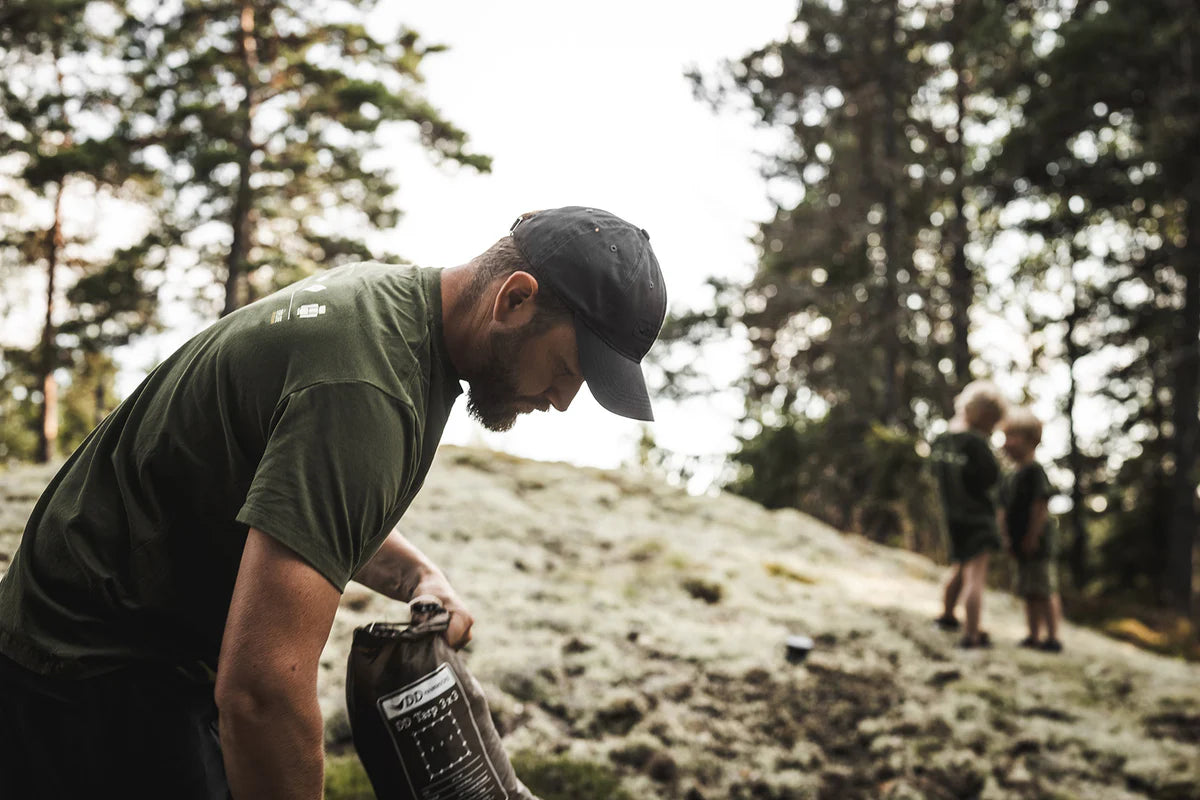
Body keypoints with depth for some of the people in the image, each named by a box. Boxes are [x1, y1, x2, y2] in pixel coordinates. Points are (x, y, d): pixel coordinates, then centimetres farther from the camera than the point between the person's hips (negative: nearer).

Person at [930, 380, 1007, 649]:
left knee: (961, 568, 27)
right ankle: (971, 634, -12)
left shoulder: (941, 440, 3)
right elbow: (991, 477, -15)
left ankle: (947, 615, 42)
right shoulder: (975, 442, -20)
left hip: (953, 516, 8)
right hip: (977, 517, -8)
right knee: (976, 576, -8)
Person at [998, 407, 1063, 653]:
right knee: (1029, 593, 14)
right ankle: (1034, 636, 21)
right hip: (1020, 547, 9)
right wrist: (1005, 534, 7)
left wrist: (1032, 538, -20)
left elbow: (1041, 506, -20)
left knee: (1045, 591, -4)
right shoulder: (1010, 477, 13)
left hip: (1037, 543, -9)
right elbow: (1003, 510, 17)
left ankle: (1052, 637, 2)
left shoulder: (1034, 471, -14)